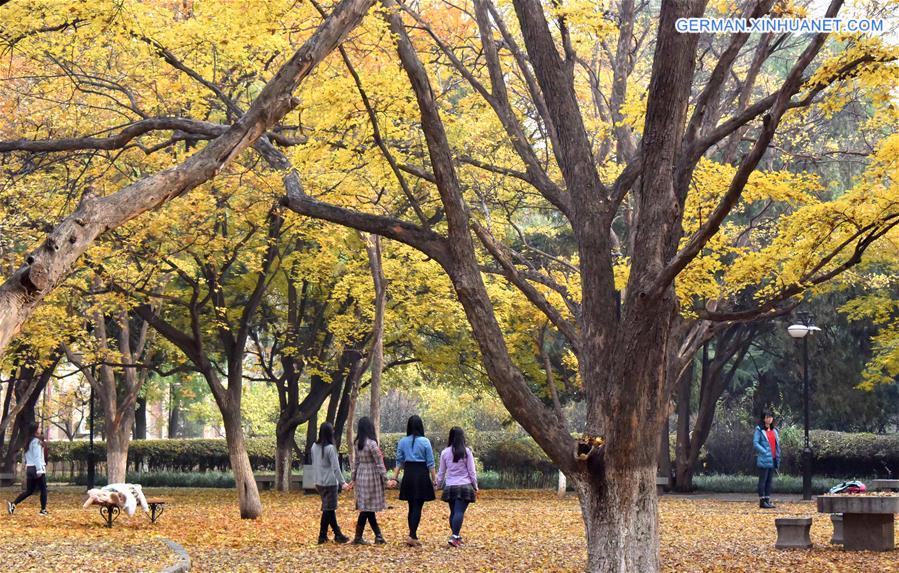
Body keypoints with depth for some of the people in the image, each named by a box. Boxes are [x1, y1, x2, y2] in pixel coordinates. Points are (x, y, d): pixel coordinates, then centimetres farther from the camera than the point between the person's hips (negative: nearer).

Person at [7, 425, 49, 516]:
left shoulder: (29, 442, 16)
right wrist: (39, 470, -21)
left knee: (29, 490, 9)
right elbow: (37, 456, -18)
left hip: (29, 468, 8)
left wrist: (26, 472, 20)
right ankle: (43, 510, 5)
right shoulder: (36, 441, -11)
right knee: (43, 489, 3)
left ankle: (13, 504, -4)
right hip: (36, 468, -8)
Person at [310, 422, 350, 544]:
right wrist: (342, 482, -12)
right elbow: (335, 468, -16)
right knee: (328, 509, 1)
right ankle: (322, 536, 4)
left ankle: (338, 534, 19)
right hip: (330, 483, -7)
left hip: (319, 483, 7)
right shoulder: (330, 448, -16)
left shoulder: (314, 447, 4)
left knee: (329, 508, 13)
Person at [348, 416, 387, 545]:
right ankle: (358, 537, 2)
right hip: (371, 477, -8)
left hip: (361, 476, 8)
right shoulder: (371, 443, -17)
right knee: (367, 508, -1)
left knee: (368, 508, 10)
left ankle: (378, 536, 14)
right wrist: (385, 479, -10)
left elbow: (356, 462, 12)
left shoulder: (358, 443, 4)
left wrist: (354, 478, 18)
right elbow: (379, 463, -15)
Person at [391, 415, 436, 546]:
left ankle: (413, 536, 16)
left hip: (408, 475, 4)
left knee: (412, 507, 14)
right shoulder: (425, 441, -6)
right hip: (421, 476, -4)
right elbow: (430, 463, -5)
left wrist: (395, 478, 8)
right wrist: (434, 479, 1)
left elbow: (399, 461, 4)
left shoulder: (402, 442, 3)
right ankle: (412, 536, -15)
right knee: (418, 507, -3)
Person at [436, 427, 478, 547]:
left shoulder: (445, 452, 3)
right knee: (460, 512, -9)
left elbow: (441, 472, 10)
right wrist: (475, 487, 9)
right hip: (464, 486, -3)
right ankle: (454, 537, -22)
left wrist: (438, 485, 24)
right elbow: (472, 472, 0)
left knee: (453, 512, 14)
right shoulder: (466, 451, -4)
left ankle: (457, 537, 22)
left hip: (450, 487, 3)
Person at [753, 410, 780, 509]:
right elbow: (755, 443, -11)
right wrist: (765, 452, -19)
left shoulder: (774, 430, 14)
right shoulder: (759, 430, -5)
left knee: (770, 481, 9)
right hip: (763, 459, -7)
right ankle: (762, 501, -1)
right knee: (763, 480, -3)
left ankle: (767, 500, 14)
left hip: (773, 460, 7)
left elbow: (777, 444, 17)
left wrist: (778, 458, 10)